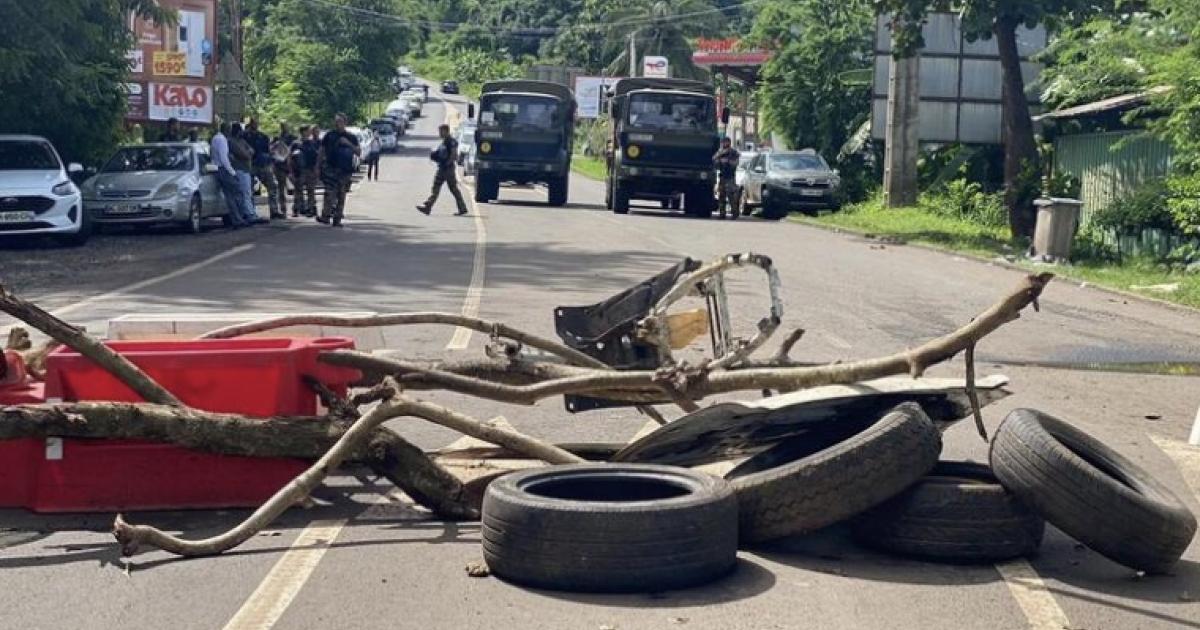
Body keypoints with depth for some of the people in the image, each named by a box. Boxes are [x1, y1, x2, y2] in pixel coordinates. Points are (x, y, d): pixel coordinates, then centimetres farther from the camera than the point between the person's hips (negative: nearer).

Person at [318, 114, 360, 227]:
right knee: (330, 192, -17)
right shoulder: (329, 135, 7)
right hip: (330, 168, -2)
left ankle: (337, 219, 11)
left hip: (345, 170, 2)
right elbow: (322, 151, 10)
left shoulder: (351, 137, 9)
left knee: (341, 195, 5)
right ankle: (326, 215, -19)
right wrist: (318, 165, 4)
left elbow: (359, 152, 4)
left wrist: (349, 144, -10)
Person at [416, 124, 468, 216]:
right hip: (442, 168, 10)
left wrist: (447, 163, -21)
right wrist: (435, 156, 7)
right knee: (436, 187, 6)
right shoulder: (443, 141, 16)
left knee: (454, 189, -3)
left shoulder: (451, 141, -13)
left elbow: (454, 154, -20)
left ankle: (462, 208, 4)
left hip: (448, 168, -10)